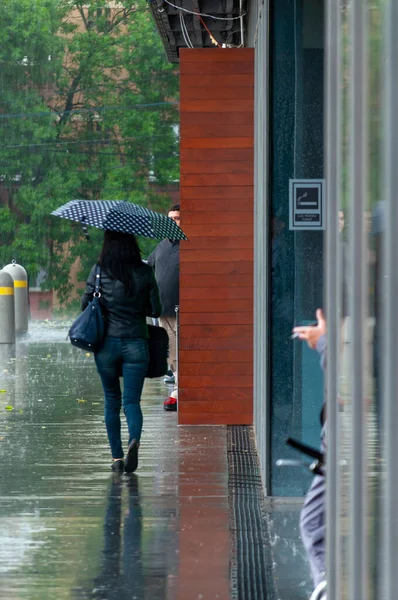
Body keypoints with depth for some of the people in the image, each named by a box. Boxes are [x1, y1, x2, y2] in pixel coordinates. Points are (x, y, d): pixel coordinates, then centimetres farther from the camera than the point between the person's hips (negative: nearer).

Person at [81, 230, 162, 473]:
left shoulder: (100, 271, -5)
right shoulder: (144, 272, -3)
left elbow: (85, 305, 0)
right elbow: (155, 310, 1)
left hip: (106, 343, 0)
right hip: (136, 343, 0)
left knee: (112, 400, 14)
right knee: (132, 400, 0)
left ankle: (117, 457, 15)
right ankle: (134, 441, -29)